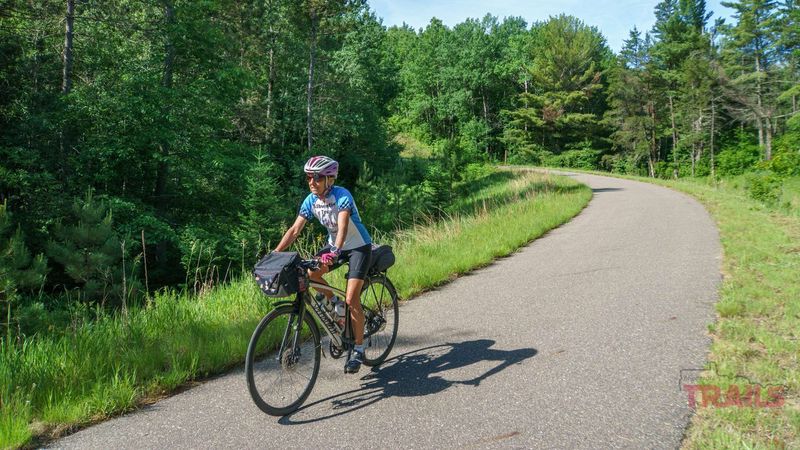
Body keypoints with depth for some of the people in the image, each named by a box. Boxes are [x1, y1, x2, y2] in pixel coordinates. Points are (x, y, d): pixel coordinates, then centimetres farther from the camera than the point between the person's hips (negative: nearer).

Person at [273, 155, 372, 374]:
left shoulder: (342, 196, -27)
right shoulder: (311, 200, -9)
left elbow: (342, 227, -42)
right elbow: (295, 229, -11)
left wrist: (334, 253, -58)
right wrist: (275, 253, -23)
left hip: (359, 246, -6)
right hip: (334, 244, 6)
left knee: (351, 299, -15)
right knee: (310, 273, -19)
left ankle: (359, 350, 0)